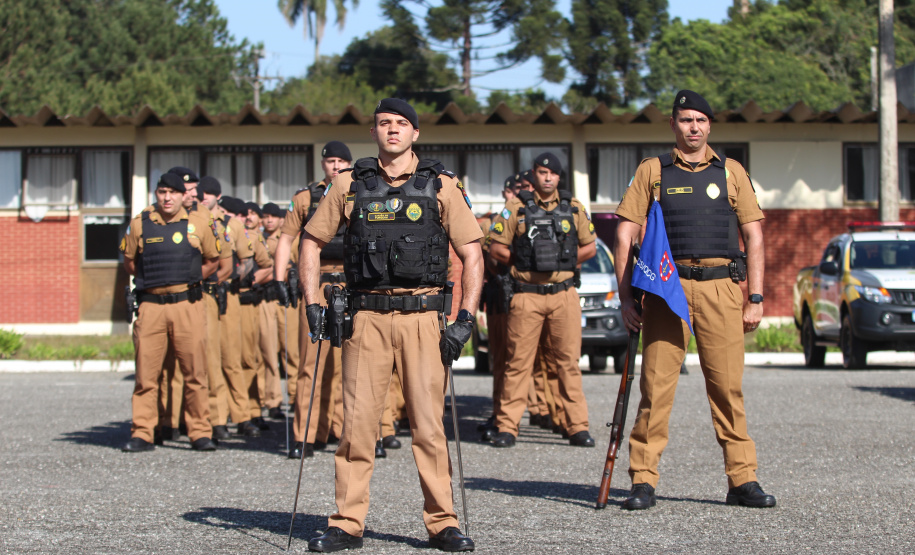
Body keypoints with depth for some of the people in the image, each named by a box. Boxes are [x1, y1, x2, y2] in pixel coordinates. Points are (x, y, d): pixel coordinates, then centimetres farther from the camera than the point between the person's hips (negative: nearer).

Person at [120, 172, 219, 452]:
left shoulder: (197, 224, 6)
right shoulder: (139, 225, 6)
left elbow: (212, 260, 17)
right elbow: (129, 262, 17)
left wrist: (189, 281, 8)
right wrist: (150, 280, 8)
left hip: (188, 306, 0)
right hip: (151, 306, 0)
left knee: (195, 372, -1)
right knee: (146, 373, 0)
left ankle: (200, 432, 6)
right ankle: (142, 434, 6)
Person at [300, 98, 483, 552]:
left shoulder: (441, 186, 5)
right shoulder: (350, 185, 8)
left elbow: (472, 255, 3)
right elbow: (312, 241, 15)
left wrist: (465, 319, -6)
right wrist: (313, 305, 5)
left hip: (421, 315, -1)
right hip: (366, 316, 1)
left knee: (429, 424, -3)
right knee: (356, 421, 0)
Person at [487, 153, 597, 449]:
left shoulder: (573, 208, 10)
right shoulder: (516, 207, 2)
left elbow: (590, 247, 15)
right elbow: (496, 249, 2)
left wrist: (561, 263, 5)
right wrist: (526, 263, 0)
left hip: (564, 294, 2)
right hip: (527, 295, -2)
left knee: (568, 361, 2)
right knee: (518, 362, -1)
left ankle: (577, 427, 6)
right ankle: (507, 427, 4)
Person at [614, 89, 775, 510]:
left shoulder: (731, 172, 13)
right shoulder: (652, 172, 9)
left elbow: (753, 238, 12)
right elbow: (625, 236, 6)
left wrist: (755, 298, 3)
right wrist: (626, 297, -4)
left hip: (721, 289, 1)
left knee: (728, 387, 0)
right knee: (656, 384, -4)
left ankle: (742, 480, 7)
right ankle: (643, 481, 1)